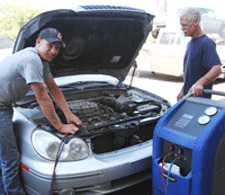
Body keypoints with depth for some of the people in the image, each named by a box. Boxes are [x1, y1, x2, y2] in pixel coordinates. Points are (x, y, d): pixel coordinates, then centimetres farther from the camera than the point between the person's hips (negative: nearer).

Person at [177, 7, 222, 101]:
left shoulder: (207, 43, -16)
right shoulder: (190, 44, 14)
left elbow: (217, 69, -29)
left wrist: (200, 83, -44)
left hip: (200, 97, -9)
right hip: (187, 95, 9)